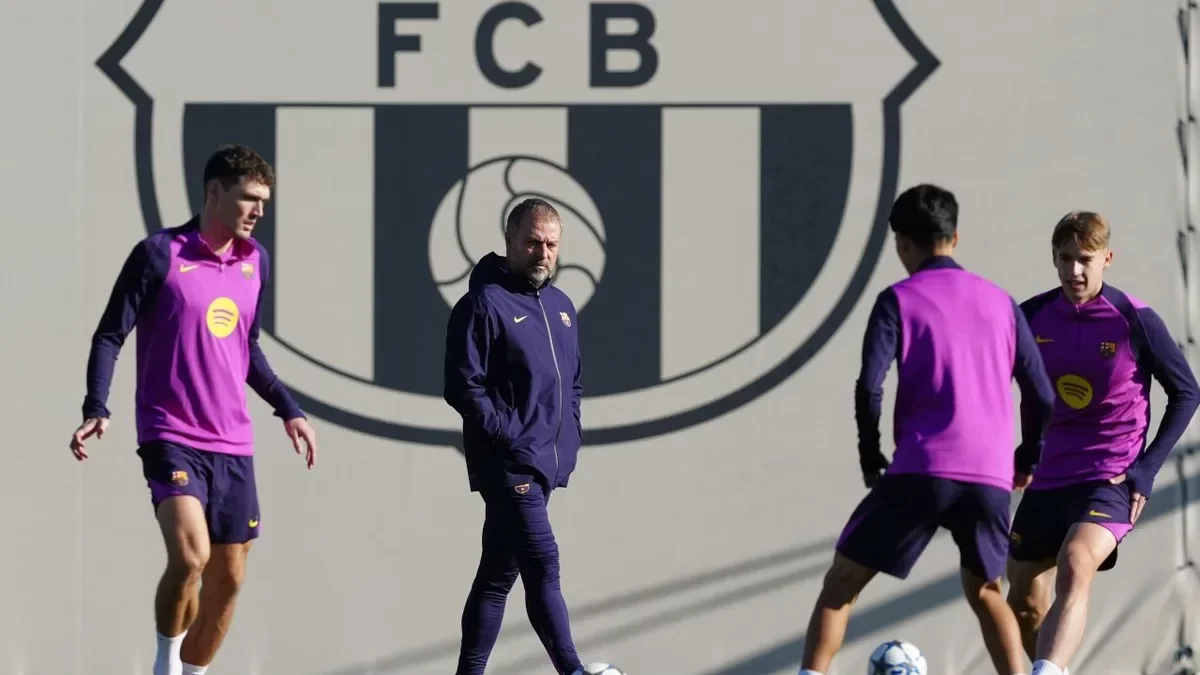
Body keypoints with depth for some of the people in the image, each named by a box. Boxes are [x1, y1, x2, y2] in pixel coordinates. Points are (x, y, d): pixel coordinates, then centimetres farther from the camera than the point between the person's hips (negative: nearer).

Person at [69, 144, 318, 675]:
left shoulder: (255, 263, 11)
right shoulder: (161, 254, -6)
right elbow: (110, 335, -4)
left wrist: (288, 410, 20)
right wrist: (97, 410, -16)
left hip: (232, 446, 6)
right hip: (171, 438, -6)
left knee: (228, 579, 6)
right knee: (190, 556, -23)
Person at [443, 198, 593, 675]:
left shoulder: (561, 307, 16)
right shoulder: (483, 304, -9)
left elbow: (574, 381, 26)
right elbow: (463, 386, -13)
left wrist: (570, 433, 13)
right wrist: (510, 435, -17)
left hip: (546, 465, 8)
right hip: (507, 464, -8)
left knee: (499, 574, 10)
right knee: (543, 565, -15)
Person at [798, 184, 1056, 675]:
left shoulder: (899, 300, 3)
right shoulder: (1000, 302, 15)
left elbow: (869, 387, -8)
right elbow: (1042, 397, 13)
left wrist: (870, 458, 5)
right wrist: (1026, 461, 27)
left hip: (921, 472, -4)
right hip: (991, 477, 4)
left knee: (842, 583, 5)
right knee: (984, 590, 25)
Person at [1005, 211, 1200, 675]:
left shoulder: (1135, 321, -10)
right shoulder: (1032, 317, 0)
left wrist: (1146, 470, -8)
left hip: (1110, 480, -5)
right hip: (1046, 479, 5)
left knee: (1073, 570, -32)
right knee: (1024, 605, 10)